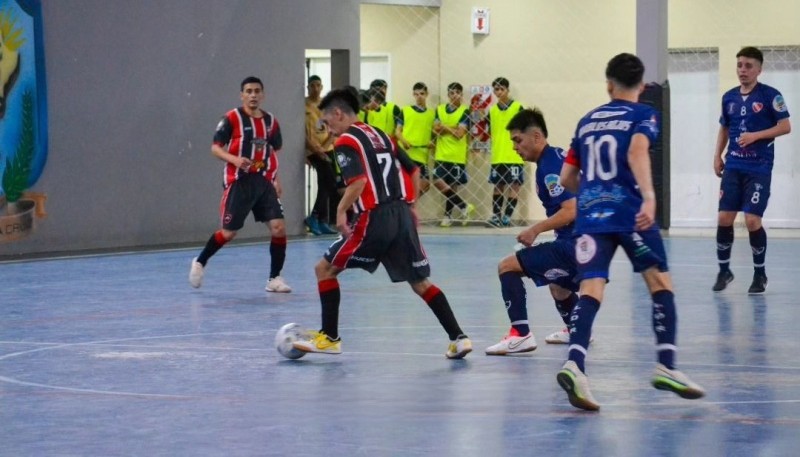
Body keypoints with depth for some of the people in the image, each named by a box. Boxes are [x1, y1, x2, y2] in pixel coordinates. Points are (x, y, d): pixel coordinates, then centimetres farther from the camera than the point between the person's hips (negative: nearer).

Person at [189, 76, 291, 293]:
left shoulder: (271, 121, 8)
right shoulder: (231, 118, -7)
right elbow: (215, 148, -8)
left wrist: (275, 178, 13)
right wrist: (235, 159, -25)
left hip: (263, 182, 4)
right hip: (239, 181, -4)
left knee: (278, 227, -7)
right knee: (229, 232, 0)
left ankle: (274, 278, 4)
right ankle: (200, 262, 26)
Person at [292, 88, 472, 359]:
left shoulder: (346, 142, -5)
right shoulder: (381, 136, 18)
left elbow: (358, 181, -20)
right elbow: (413, 171, 20)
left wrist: (341, 211, -12)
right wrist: (409, 206, 25)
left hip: (374, 219, -7)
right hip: (402, 214, 7)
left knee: (325, 269, 7)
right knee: (420, 282, 13)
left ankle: (329, 338, 7)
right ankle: (458, 338, 4)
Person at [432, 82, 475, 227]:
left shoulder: (464, 111, -3)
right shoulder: (439, 109, 9)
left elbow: (460, 133, -11)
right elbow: (436, 129, -2)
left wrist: (444, 127, -2)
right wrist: (452, 129, -11)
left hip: (457, 156, -3)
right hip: (442, 154, 3)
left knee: (453, 185, 1)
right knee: (437, 181, -7)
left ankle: (447, 215, 13)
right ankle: (464, 206, 2)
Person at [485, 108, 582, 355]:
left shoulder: (549, 166, -16)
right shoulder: (559, 156, 14)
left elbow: (570, 211, -25)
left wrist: (535, 230, -18)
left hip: (572, 245, -10)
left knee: (507, 266, -10)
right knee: (558, 287, 36)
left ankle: (521, 334, -18)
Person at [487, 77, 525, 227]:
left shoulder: (517, 107, -2)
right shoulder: (492, 110, 10)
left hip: (514, 156, -4)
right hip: (497, 156, 4)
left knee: (514, 186, -5)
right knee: (498, 186, 6)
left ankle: (507, 216, -4)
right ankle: (496, 215, 9)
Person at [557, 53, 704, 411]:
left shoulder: (587, 121, 21)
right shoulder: (643, 115, 6)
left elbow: (567, 179, 23)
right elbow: (637, 152, -16)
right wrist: (649, 197, -29)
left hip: (589, 215, 4)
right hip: (629, 212, -4)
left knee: (591, 290, -8)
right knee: (660, 284, 8)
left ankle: (574, 364, -29)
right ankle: (666, 366, -2)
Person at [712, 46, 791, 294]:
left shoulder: (770, 95, -6)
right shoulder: (729, 97, 10)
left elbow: (785, 126, -8)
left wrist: (756, 136, -17)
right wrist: (717, 155, 10)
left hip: (759, 169, -5)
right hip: (733, 167, 5)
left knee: (752, 220, -8)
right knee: (724, 218, 0)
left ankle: (760, 274, 9)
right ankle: (724, 271, 16)